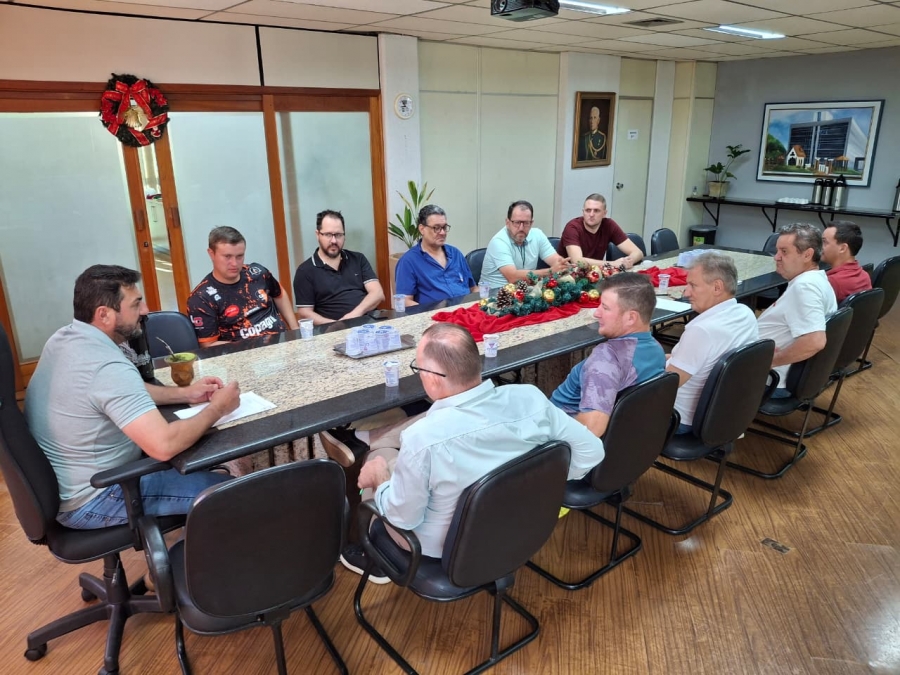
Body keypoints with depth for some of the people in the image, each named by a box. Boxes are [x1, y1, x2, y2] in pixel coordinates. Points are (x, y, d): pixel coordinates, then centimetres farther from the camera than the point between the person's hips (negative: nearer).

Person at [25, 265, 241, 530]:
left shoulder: (66, 338, -2)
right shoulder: (108, 367, -32)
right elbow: (164, 446, -39)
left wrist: (185, 393, 3)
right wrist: (217, 408, -22)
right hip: (88, 500, -10)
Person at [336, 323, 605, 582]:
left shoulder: (423, 438, -35)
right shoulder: (530, 398, -22)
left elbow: (402, 517, -21)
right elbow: (591, 450, -12)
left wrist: (379, 477, -2)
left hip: (444, 550, -4)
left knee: (380, 455, 18)